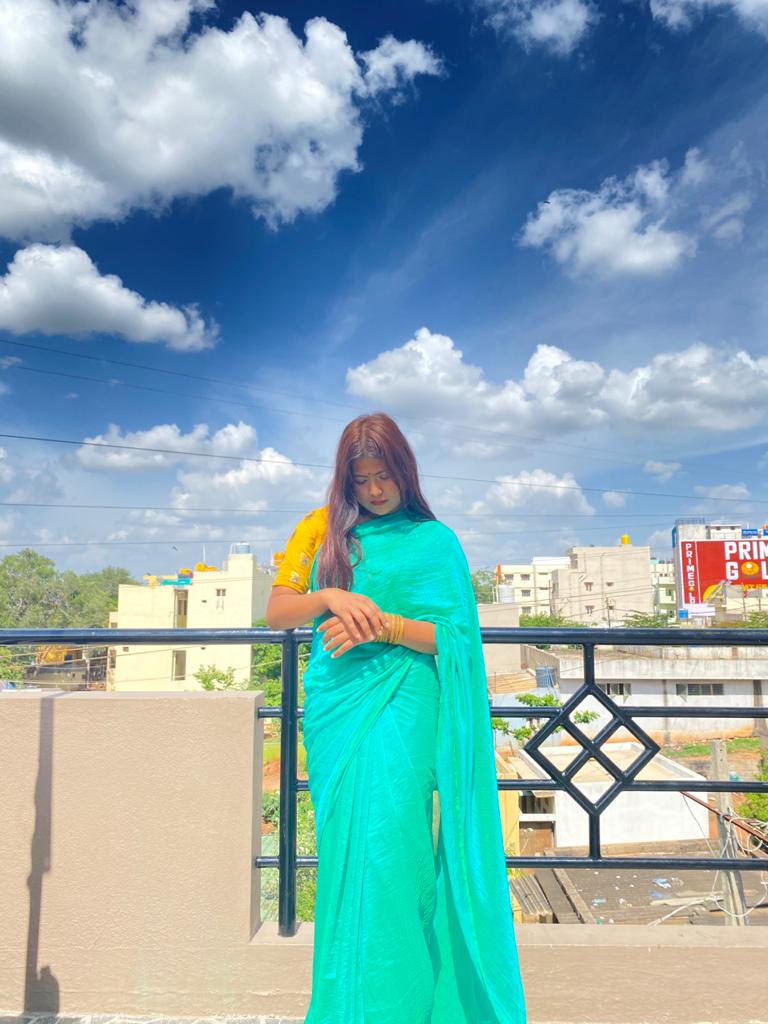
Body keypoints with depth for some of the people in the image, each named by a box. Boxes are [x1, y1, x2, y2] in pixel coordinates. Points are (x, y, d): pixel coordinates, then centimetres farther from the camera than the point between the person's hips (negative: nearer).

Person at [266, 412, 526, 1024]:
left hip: (401, 703, -2)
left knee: (387, 843, -10)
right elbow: (276, 612, 5)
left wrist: (383, 626, -18)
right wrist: (330, 597, -15)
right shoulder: (321, 529, 10)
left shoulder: (434, 540, 4)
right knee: (341, 846, 8)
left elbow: (451, 636, -2)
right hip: (334, 702, 3)